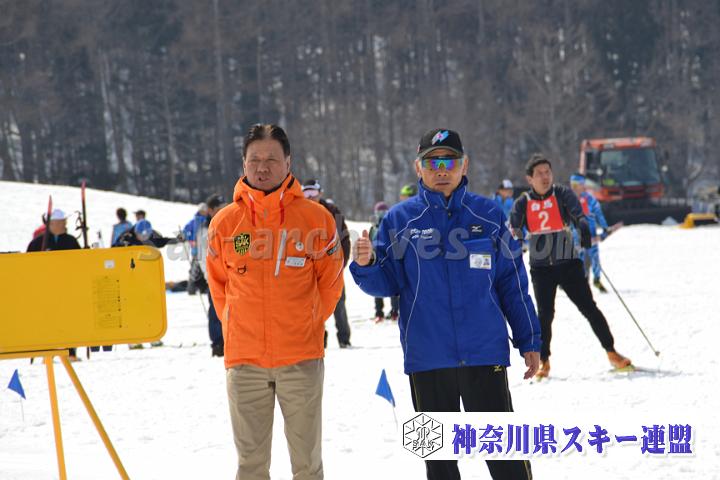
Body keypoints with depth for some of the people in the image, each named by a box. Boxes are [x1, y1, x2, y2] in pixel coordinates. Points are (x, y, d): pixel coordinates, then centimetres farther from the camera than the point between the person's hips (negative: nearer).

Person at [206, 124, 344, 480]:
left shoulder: (316, 218, -1)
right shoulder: (225, 222, 4)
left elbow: (330, 282, 8)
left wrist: (307, 325, 8)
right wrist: (238, 331, 12)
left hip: (301, 357, -1)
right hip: (244, 357, 1)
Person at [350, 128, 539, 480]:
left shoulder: (487, 215, 4)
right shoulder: (400, 220, 3)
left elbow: (512, 283, 7)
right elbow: (387, 283, 2)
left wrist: (529, 341, 6)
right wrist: (367, 263, -19)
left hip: (485, 353, -1)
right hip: (427, 357, 1)